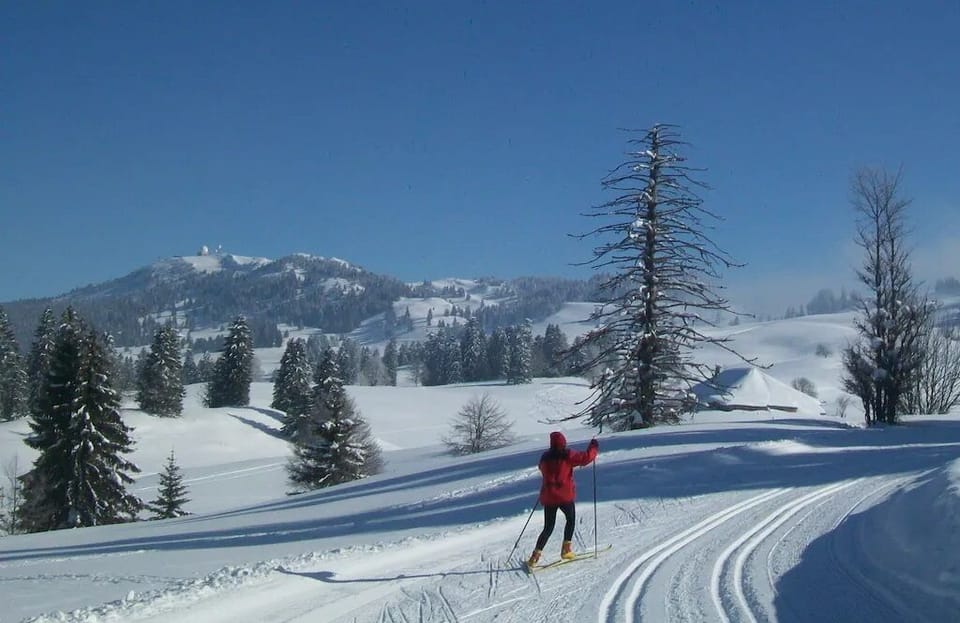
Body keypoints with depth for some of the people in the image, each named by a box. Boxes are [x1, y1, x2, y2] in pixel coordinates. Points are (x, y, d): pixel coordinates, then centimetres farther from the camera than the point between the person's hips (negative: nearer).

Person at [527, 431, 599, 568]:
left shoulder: (545, 457, 4)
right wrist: (593, 447, 4)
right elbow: (585, 458, -11)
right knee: (571, 520, 20)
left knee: (548, 527, 12)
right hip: (565, 495, -4)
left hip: (548, 496, 4)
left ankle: (536, 554, -1)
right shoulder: (567, 455, -10)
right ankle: (566, 549, 10)